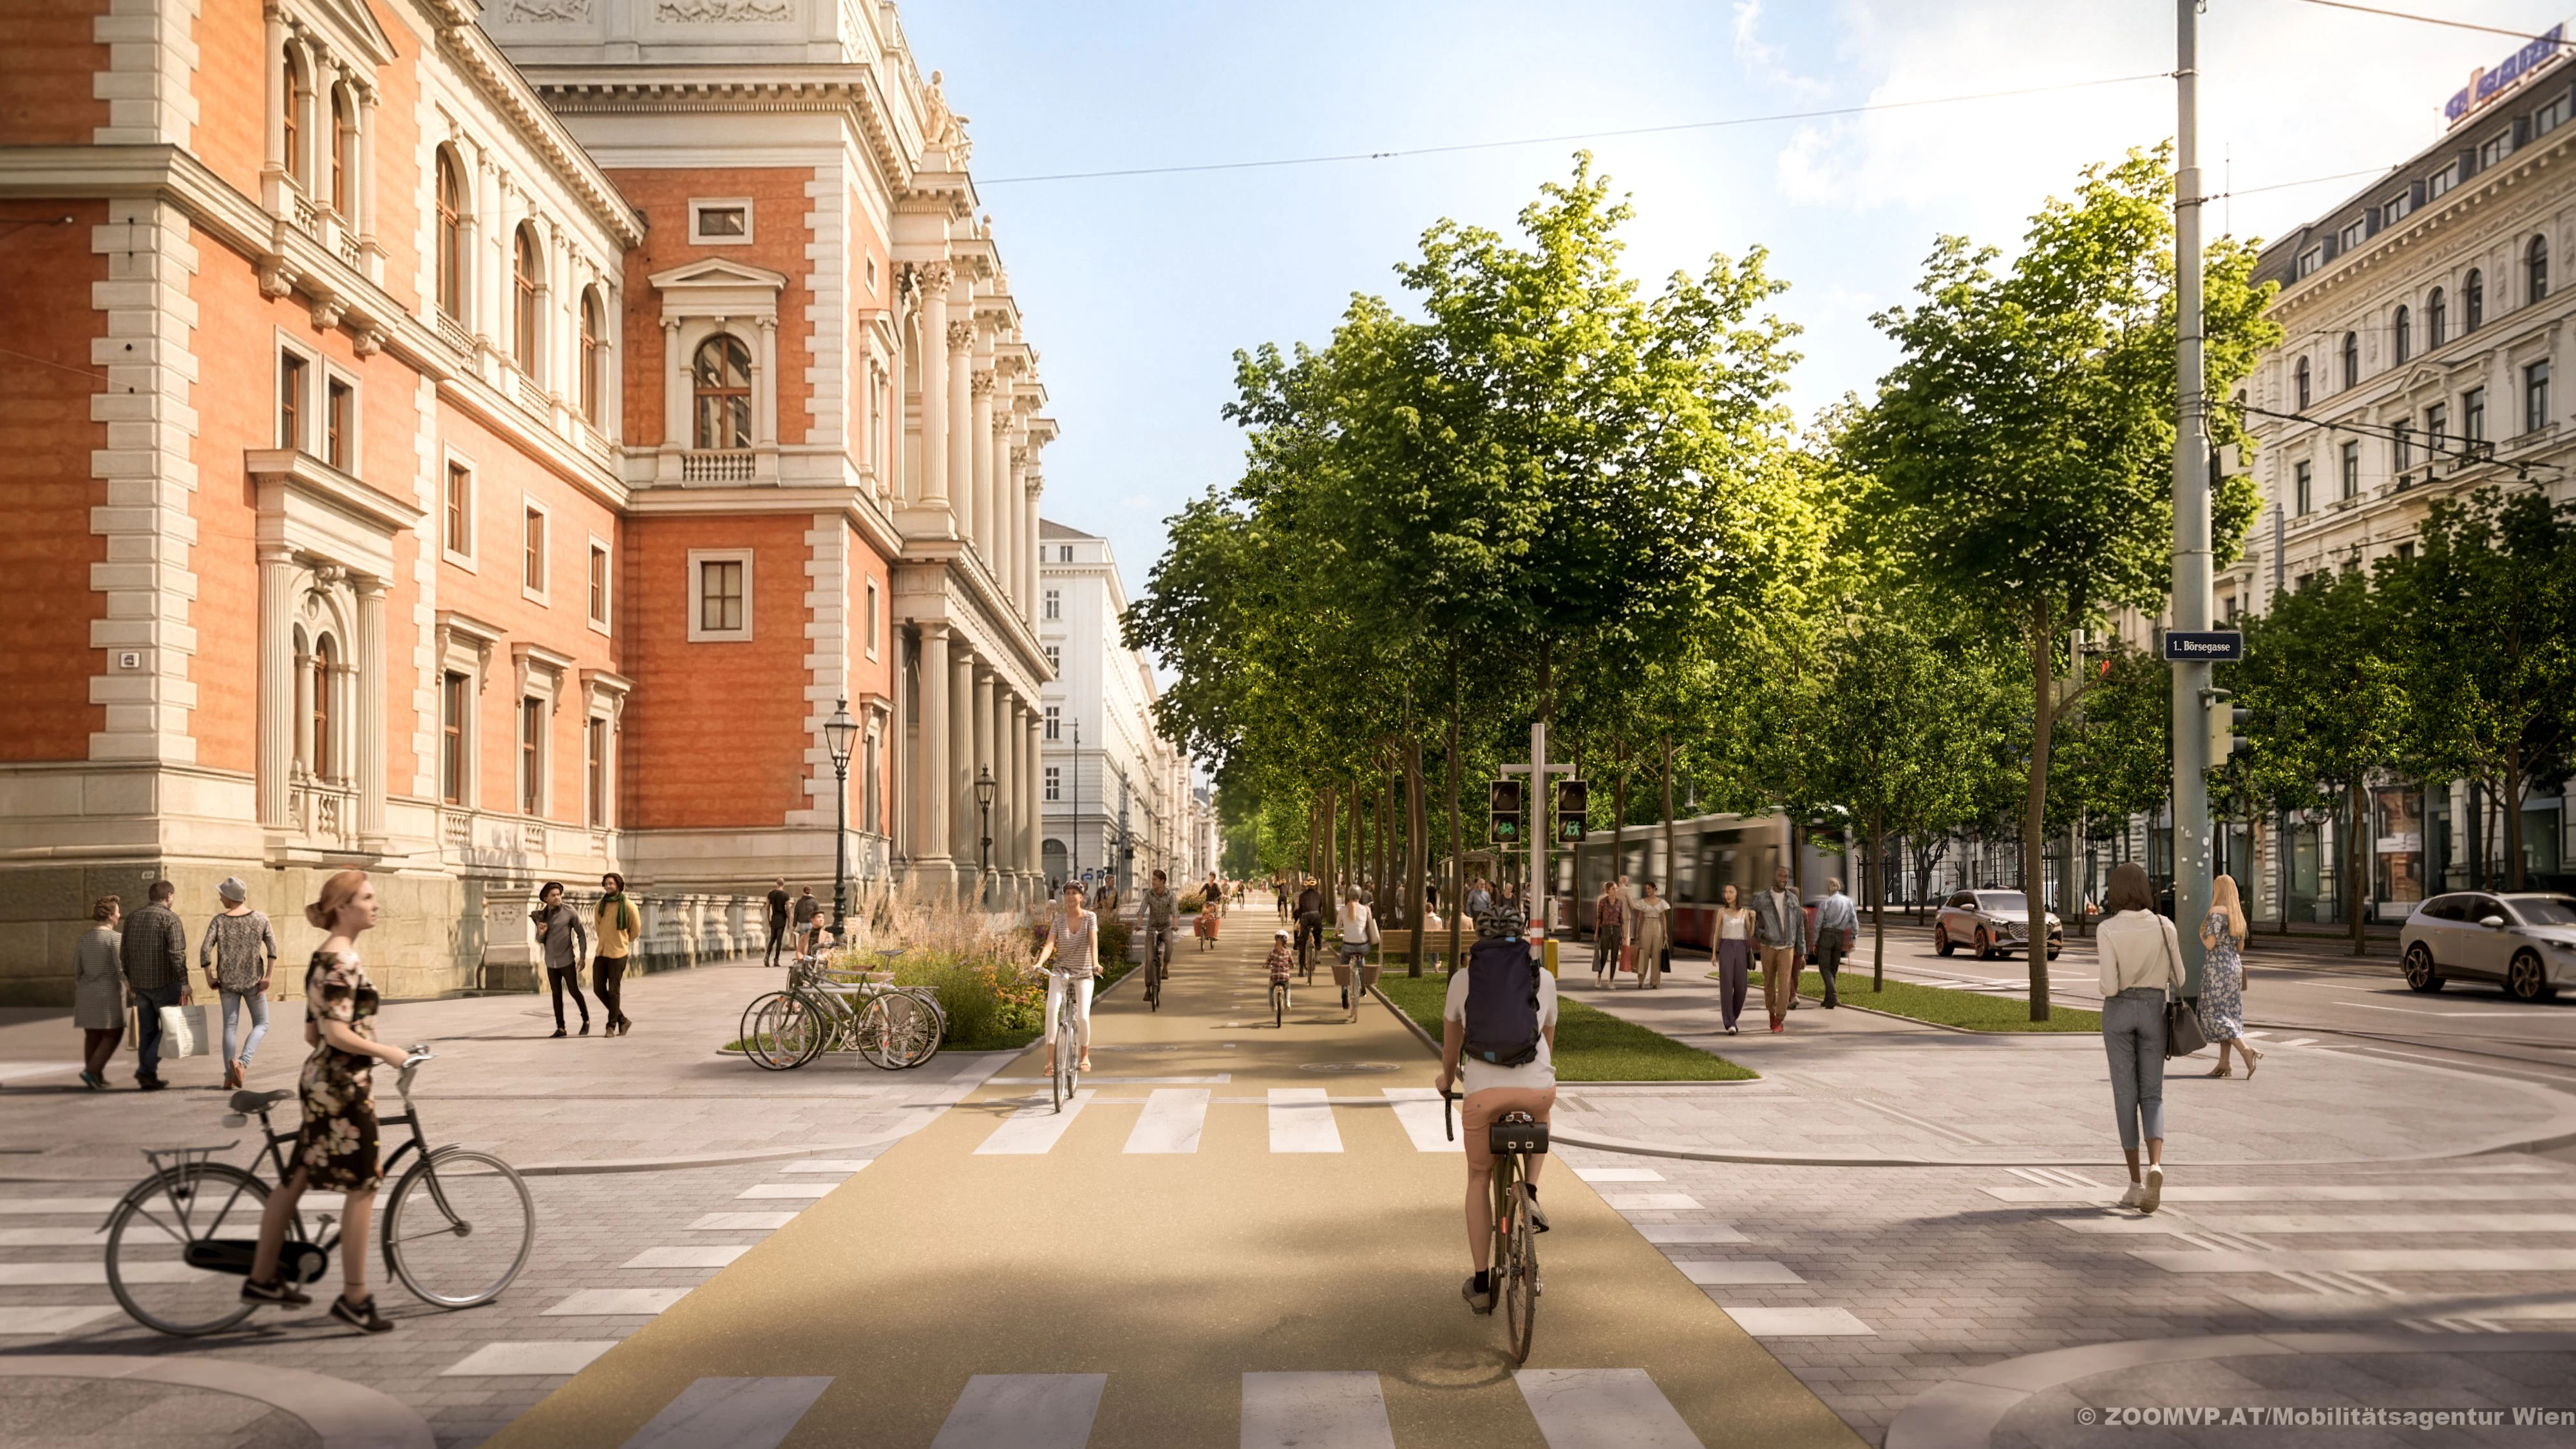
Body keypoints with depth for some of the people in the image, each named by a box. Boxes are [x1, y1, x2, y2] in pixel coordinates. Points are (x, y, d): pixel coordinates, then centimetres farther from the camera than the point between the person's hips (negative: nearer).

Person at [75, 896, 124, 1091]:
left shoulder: (84, 938, 8)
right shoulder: (116, 938, -12)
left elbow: (76, 970, 11)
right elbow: (122, 969, -17)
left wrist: (76, 995, 20)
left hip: (86, 994, 7)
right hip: (109, 994, -7)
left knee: (92, 1035, 11)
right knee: (113, 1034, 1)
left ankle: (97, 1077, 15)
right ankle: (91, 1071, -12)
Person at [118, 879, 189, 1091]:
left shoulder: (132, 918, 10)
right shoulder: (170, 918, -10)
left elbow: (123, 952, 13)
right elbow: (177, 953, -18)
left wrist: (129, 978, 25)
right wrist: (184, 982, -18)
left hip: (140, 984, 6)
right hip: (165, 983, -6)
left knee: (147, 1031, 11)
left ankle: (148, 1077, 12)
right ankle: (146, 1069, -5)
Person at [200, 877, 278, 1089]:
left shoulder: (219, 921, -5)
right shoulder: (260, 918, -4)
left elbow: (205, 950, -11)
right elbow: (272, 948, -11)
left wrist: (209, 978, 0)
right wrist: (268, 977, -8)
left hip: (227, 982, 1)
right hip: (253, 981, -1)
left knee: (230, 1026, 10)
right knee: (261, 1025, 11)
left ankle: (229, 1076, 6)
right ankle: (242, 1062, -12)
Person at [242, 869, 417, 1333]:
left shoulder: (324, 957, 14)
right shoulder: (342, 960, -17)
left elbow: (313, 1034, 17)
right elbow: (336, 1033, -23)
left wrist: (368, 1055, 23)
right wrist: (386, 1052, -14)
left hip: (321, 1081, 10)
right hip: (343, 1086, -10)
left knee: (295, 1179, 16)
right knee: (362, 1187, -4)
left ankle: (262, 1278, 26)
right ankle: (354, 1298, 0)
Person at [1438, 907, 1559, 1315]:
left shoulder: (1463, 980, 14)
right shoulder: (1544, 979, 16)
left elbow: (1451, 1043, 27)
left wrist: (1447, 1080, 47)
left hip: (1483, 1091, 0)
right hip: (1538, 1088, 1)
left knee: (1479, 1178, 20)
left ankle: (1481, 1284, 22)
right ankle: (1530, 1194, 20)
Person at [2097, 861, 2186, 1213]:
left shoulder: (2107, 930, -12)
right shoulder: (2164, 926, -5)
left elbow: (2110, 986, -17)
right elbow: (2178, 979, 1)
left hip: (2119, 1010, -1)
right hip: (2153, 1010, 2)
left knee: (2126, 1095, 7)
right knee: (2152, 1096, 9)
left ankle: (2136, 1183, 8)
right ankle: (2155, 1166, -18)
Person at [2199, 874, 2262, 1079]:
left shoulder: (2217, 912, -15)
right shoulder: (2238, 915, 11)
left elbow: (2210, 943, -21)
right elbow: (2241, 948, 16)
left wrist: (2202, 933, -1)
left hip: (2217, 968, -9)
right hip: (2235, 966, 9)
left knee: (2214, 1014, -5)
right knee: (2229, 1013, 9)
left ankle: (2247, 1049, -21)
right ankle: (2224, 1064, 10)